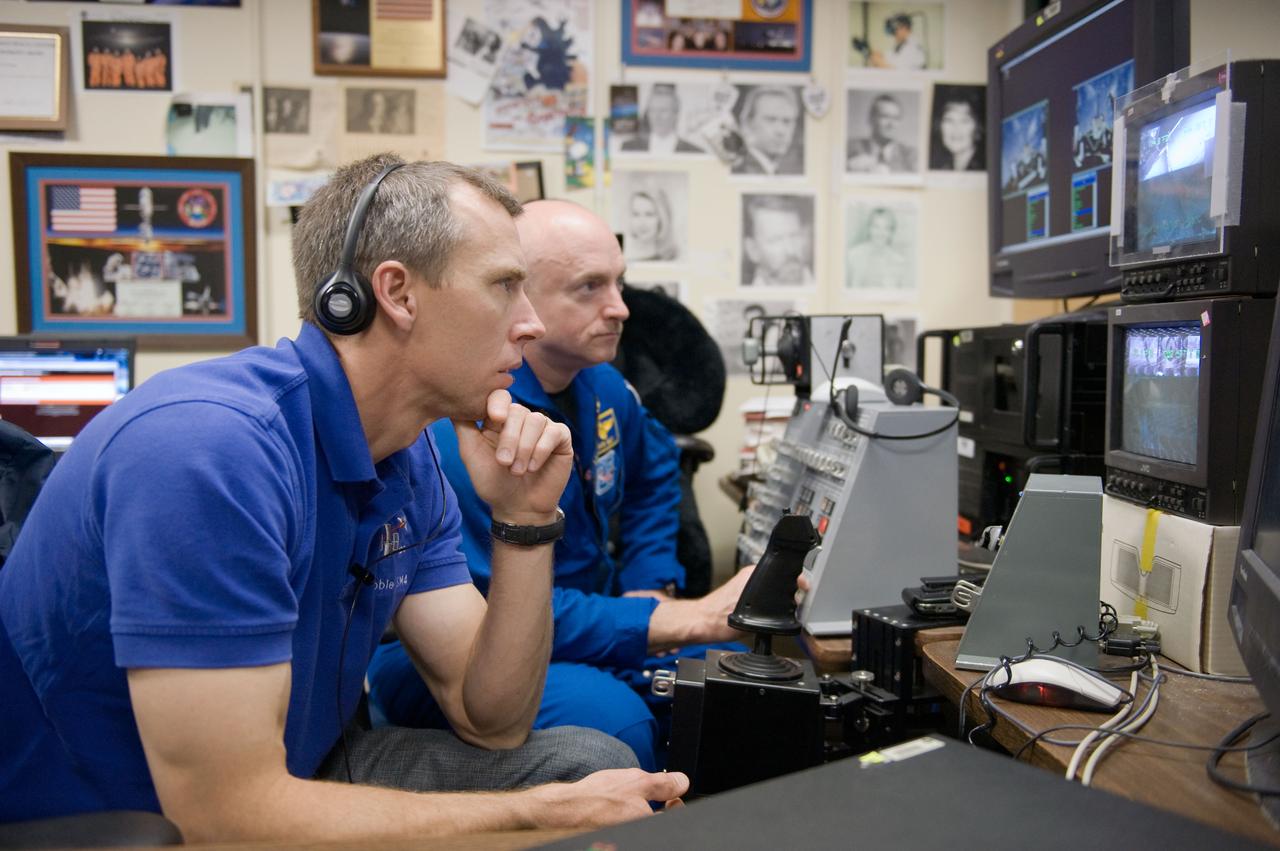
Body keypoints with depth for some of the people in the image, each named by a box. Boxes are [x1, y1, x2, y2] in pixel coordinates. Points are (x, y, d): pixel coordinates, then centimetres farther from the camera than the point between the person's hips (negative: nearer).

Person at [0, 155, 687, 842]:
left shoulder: (408, 459, -2)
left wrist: (524, 522, -15)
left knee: (595, 762, -1)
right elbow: (226, 813, -29)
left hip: (287, 778, 7)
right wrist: (549, 811, -22)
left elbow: (492, 721, -1)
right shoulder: (208, 447, -27)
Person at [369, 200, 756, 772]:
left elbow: (654, 471, 23)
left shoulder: (601, 385, 2)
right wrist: (697, 620, -30)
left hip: (578, 622, 7)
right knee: (609, 717, -35)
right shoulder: (461, 424, -24)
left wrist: (650, 588, 6)